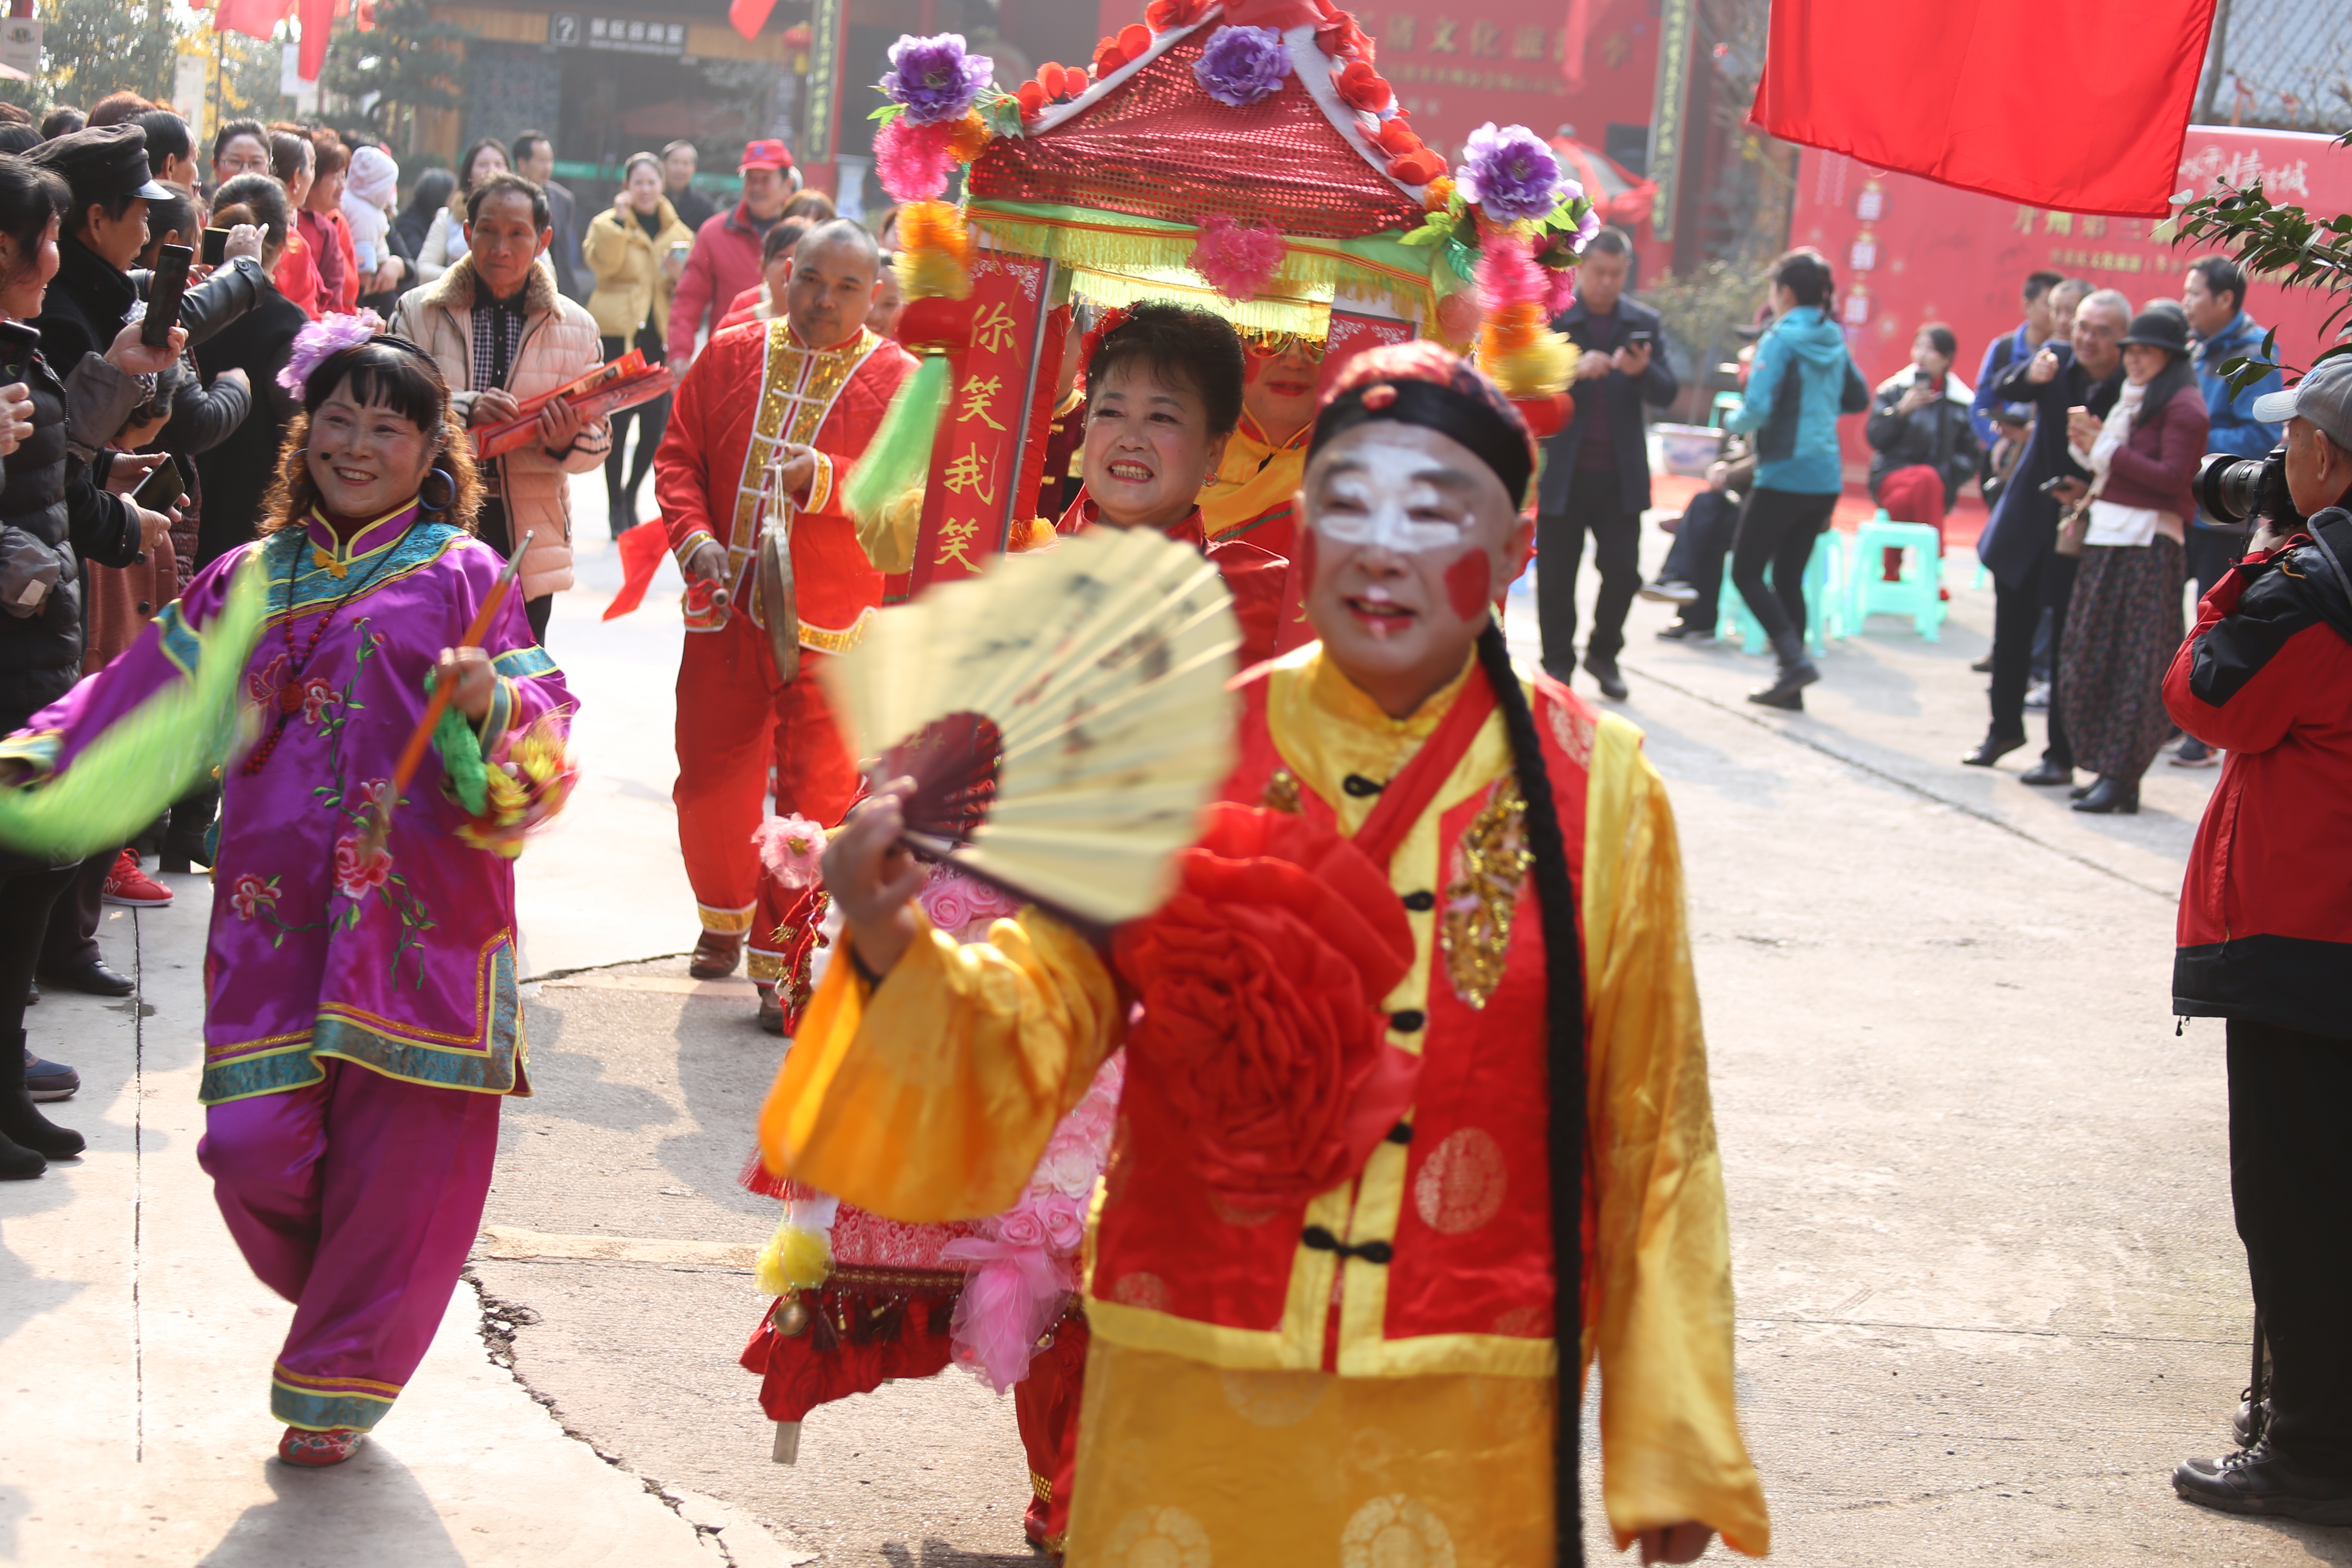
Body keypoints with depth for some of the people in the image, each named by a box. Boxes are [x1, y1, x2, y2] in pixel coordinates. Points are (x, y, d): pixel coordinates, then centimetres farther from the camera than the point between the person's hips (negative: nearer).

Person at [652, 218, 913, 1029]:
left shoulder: (898, 380, 0)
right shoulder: (730, 356, 9)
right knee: (710, 780, 9)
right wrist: (693, 535, -9)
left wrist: (828, 479, -23)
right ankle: (725, 919, 36)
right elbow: (678, 456, 8)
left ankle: (781, 961, 6)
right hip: (726, 608, 3)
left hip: (830, 626, -3)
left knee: (815, 795, -6)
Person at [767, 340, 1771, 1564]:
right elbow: (1041, 1024, -5)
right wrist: (896, 954, -26)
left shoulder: (1594, 794, -3)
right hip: (1192, 1398, 1)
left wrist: (1673, 1450, 3)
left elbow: (1652, 1135, 1)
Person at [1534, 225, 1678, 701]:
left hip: (1621, 475, 2)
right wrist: (1576, 370, -24)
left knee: (1623, 571, -2)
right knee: (1556, 576, 4)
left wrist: (1642, 371, -19)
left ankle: (1603, 654, 20)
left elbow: (1667, 394, 3)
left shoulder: (1644, 323, 8)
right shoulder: (1549, 318, -1)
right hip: (1563, 473, -2)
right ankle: (1558, 664, 19)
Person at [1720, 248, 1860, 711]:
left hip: (1784, 477, -7)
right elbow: (1856, 399, 25)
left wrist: (1733, 421, -1)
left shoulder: (1782, 339, -13)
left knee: (1746, 572, 2)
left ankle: (1794, 660, -13)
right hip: (1826, 478, 7)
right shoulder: (1834, 340, 10)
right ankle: (1791, 687, 12)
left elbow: (1758, 408, -21)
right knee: (1789, 577, 13)